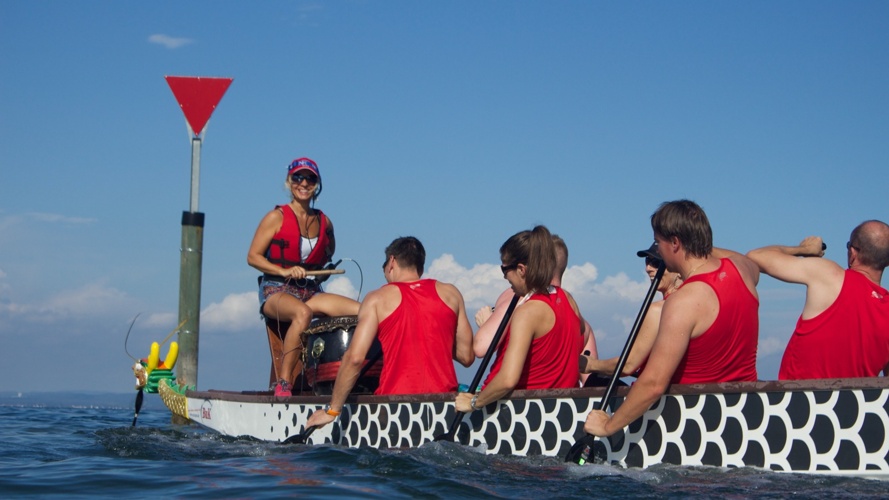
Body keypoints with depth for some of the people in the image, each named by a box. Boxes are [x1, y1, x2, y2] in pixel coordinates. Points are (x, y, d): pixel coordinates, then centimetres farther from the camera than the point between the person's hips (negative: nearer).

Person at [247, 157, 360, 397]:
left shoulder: (324, 222, 12)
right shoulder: (276, 217, -1)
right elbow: (253, 257, -4)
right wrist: (284, 271, -16)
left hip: (311, 290, 5)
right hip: (276, 290, -5)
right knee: (303, 313, -40)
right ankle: (283, 383, -33)